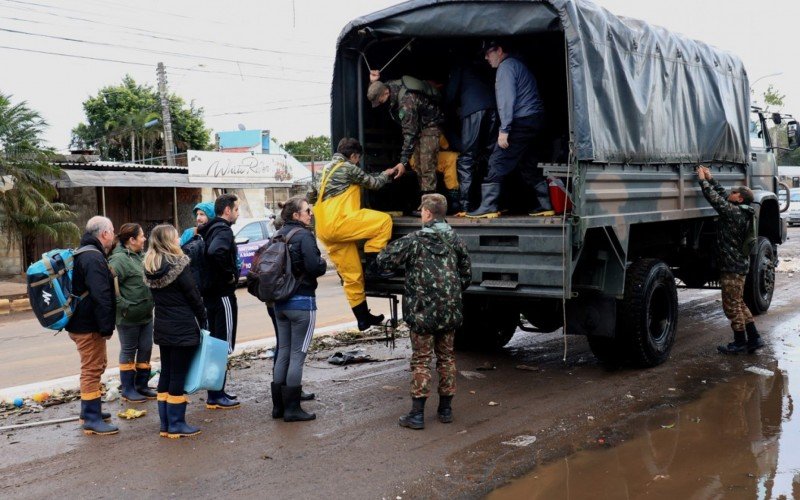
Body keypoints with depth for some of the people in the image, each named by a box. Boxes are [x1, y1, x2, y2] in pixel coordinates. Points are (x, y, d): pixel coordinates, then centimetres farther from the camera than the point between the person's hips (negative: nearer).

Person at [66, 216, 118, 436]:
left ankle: (89, 410, 33)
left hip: (82, 323, 11)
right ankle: (92, 419, 0)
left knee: (94, 367, 22)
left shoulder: (83, 254, 15)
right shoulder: (94, 258, -21)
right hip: (89, 326, -11)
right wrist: (107, 326, -22)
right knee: (92, 370, -5)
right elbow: (101, 296, -27)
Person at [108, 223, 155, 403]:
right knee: (128, 351, 4)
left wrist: (151, 302, 13)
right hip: (129, 317, -8)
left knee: (146, 349, 13)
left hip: (146, 314, 8)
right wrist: (123, 306, -22)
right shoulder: (119, 259, -17)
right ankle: (128, 389, 16)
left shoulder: (140, 256, 11)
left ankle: (142, 385, 27)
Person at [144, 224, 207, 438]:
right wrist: (204, 320, 0)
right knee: (179, 375, -1)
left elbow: (157, 296, 12)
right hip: (183, 328, -7)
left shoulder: (151, 267, 6)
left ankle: (165, 424, 17)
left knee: (166, 374, 12)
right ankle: (176, 424, 5)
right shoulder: (178, 265, -16)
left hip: (162, 328, 7)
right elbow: (193, 296, -12)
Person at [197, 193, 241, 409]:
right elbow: (215, 252, -35)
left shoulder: (210, 229, 12)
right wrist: (230, 274, -22)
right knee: (224, 346, -3)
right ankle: (217, 397, 0)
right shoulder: (224, 231, -16)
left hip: (210, 292, 10)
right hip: (223, 294, -10)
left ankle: (215, 393, 23)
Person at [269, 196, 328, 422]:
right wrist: (324, 263, 0)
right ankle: (292, 408, 3)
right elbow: (315, 267, -22)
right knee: (298, 354, -1)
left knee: (283, 352, 14)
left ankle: (278, 405, 19)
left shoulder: (279, 235, 9)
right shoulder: (304, 236, -14)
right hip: (302, 301, -8)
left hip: (280, 301, 8)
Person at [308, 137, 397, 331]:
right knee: (384, 220, -5)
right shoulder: (348, 168, -2)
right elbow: (373, 182, 6)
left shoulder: (326, 170, 24)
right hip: (338, 224, -9)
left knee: (352, 276, 12)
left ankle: (363, 318, 15)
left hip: (325, 232, 9)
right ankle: (372, 264, -8)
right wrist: (387, 174, 25)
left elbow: (310, 196, 27)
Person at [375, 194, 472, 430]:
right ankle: (445, 409, 22)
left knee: (421, 360, 2)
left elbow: (384, 260, -9)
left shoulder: (414, 240, -11)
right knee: (446, 358, 15)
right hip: (450, 312, 4)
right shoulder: (454, 240, 5)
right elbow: (467, 275, 11)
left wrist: (391, 248, 13)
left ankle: (417, 414, 3)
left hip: (422, 311, -4)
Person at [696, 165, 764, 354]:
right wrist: (710, 178, 18)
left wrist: (703, 180, -10)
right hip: (739, 264, 10)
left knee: (732, 305, 1)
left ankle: (740, 342, 11)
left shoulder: (734, 212, -19)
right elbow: (722, 195, 18)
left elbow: (715, 198, -20)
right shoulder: (741, 211, 8)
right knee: (738, 303, 17)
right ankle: (754, 338, 20)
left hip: (732, 267, -10)